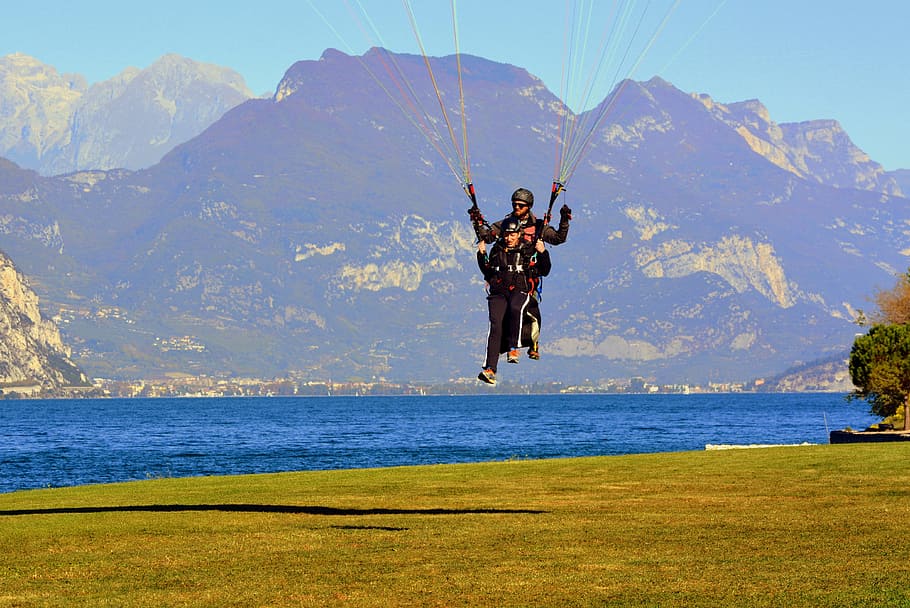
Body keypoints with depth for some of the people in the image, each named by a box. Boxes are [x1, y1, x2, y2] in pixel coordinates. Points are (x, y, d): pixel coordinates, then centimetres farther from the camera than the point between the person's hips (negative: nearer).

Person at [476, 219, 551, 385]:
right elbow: (488, 272, 26)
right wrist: (482, 255, 14)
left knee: (515, 308, -39)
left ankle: (514, 348, -31)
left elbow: (544, 271, 6)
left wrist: (543, 253, -8)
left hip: (520, 291, -2)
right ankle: (490, 369, -31)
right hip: (499, 292, 2)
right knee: (495, 323, -23)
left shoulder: (528, 251, 9)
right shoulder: (496, 250, 17)